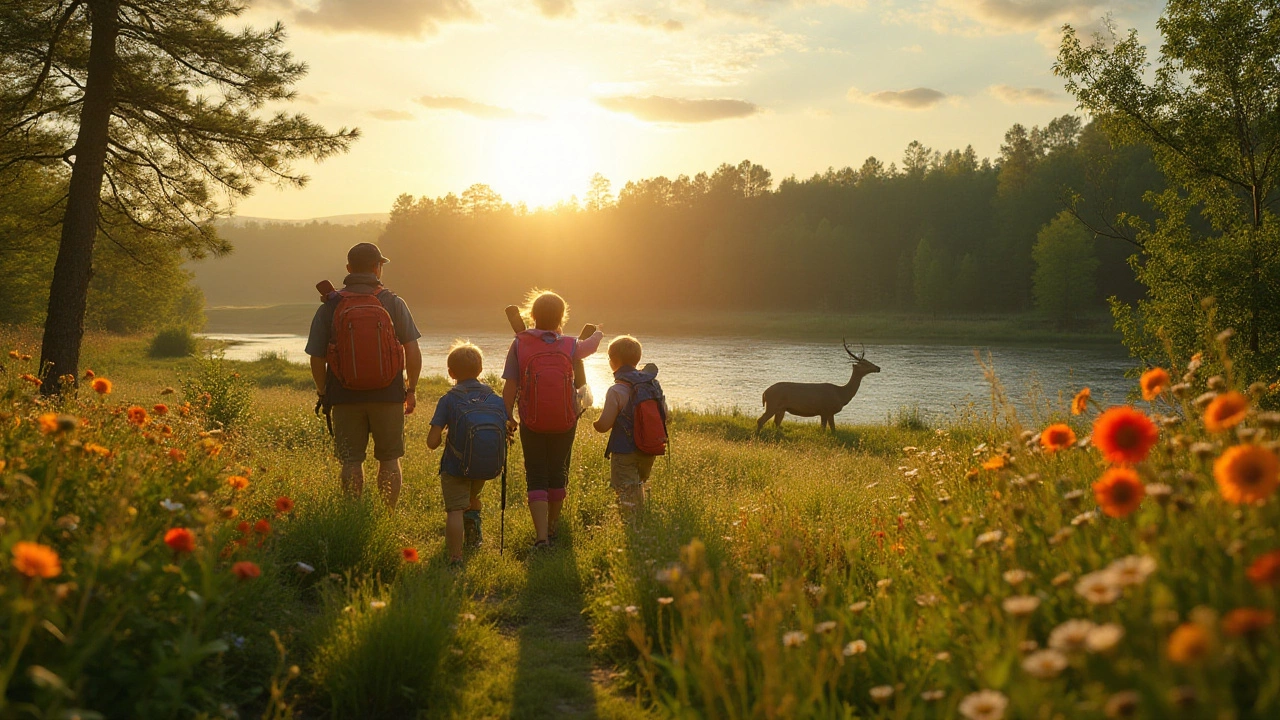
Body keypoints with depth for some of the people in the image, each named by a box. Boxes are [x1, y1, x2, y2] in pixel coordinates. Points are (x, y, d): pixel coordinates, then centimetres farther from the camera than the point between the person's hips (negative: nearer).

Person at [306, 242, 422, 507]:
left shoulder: (330, 307, 0)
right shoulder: (394, 304, -2)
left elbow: (316, 358, 0)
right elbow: (413, 353, -5)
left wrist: (323, 393, 15)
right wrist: (412, 390, 7)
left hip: (345, 397, 0)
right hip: (388, 396, 0)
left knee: (351, 462, 7)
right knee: (389, 459, 10)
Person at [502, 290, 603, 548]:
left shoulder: (519, 344, -8)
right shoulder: (570, 346, -3)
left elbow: (510, 385, -11)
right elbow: (590, 346, 20)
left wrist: (506, 419, -2)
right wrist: (598, 335, 44)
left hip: (531, 423, -2)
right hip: (565, 422, 2)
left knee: (536, 477, 3)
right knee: (557, 473, 18)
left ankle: (541, 534, -12)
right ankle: (553, 527, 34)